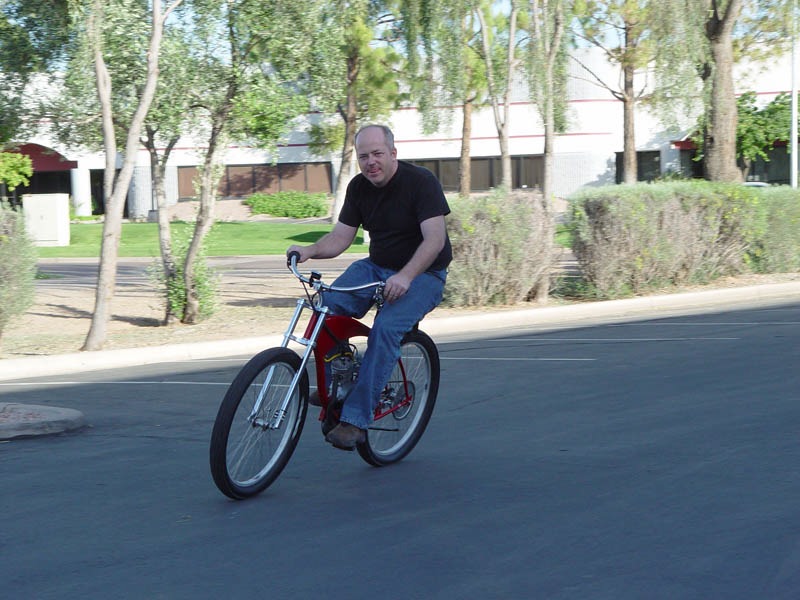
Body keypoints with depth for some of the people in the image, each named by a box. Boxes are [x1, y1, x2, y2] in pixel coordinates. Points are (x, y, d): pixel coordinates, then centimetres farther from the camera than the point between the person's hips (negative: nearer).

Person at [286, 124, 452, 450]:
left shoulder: (420, 181, -15)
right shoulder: (359, 187, 3)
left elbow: (435, 238, -23)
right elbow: (340, 237, 4)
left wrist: (405, 277, -37)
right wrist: (310, 250, -18)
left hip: (423, 274, -6)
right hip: (377, 266, 6)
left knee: (386, 327, -31)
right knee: (329, 305, -22)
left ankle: (355, 420, -31)